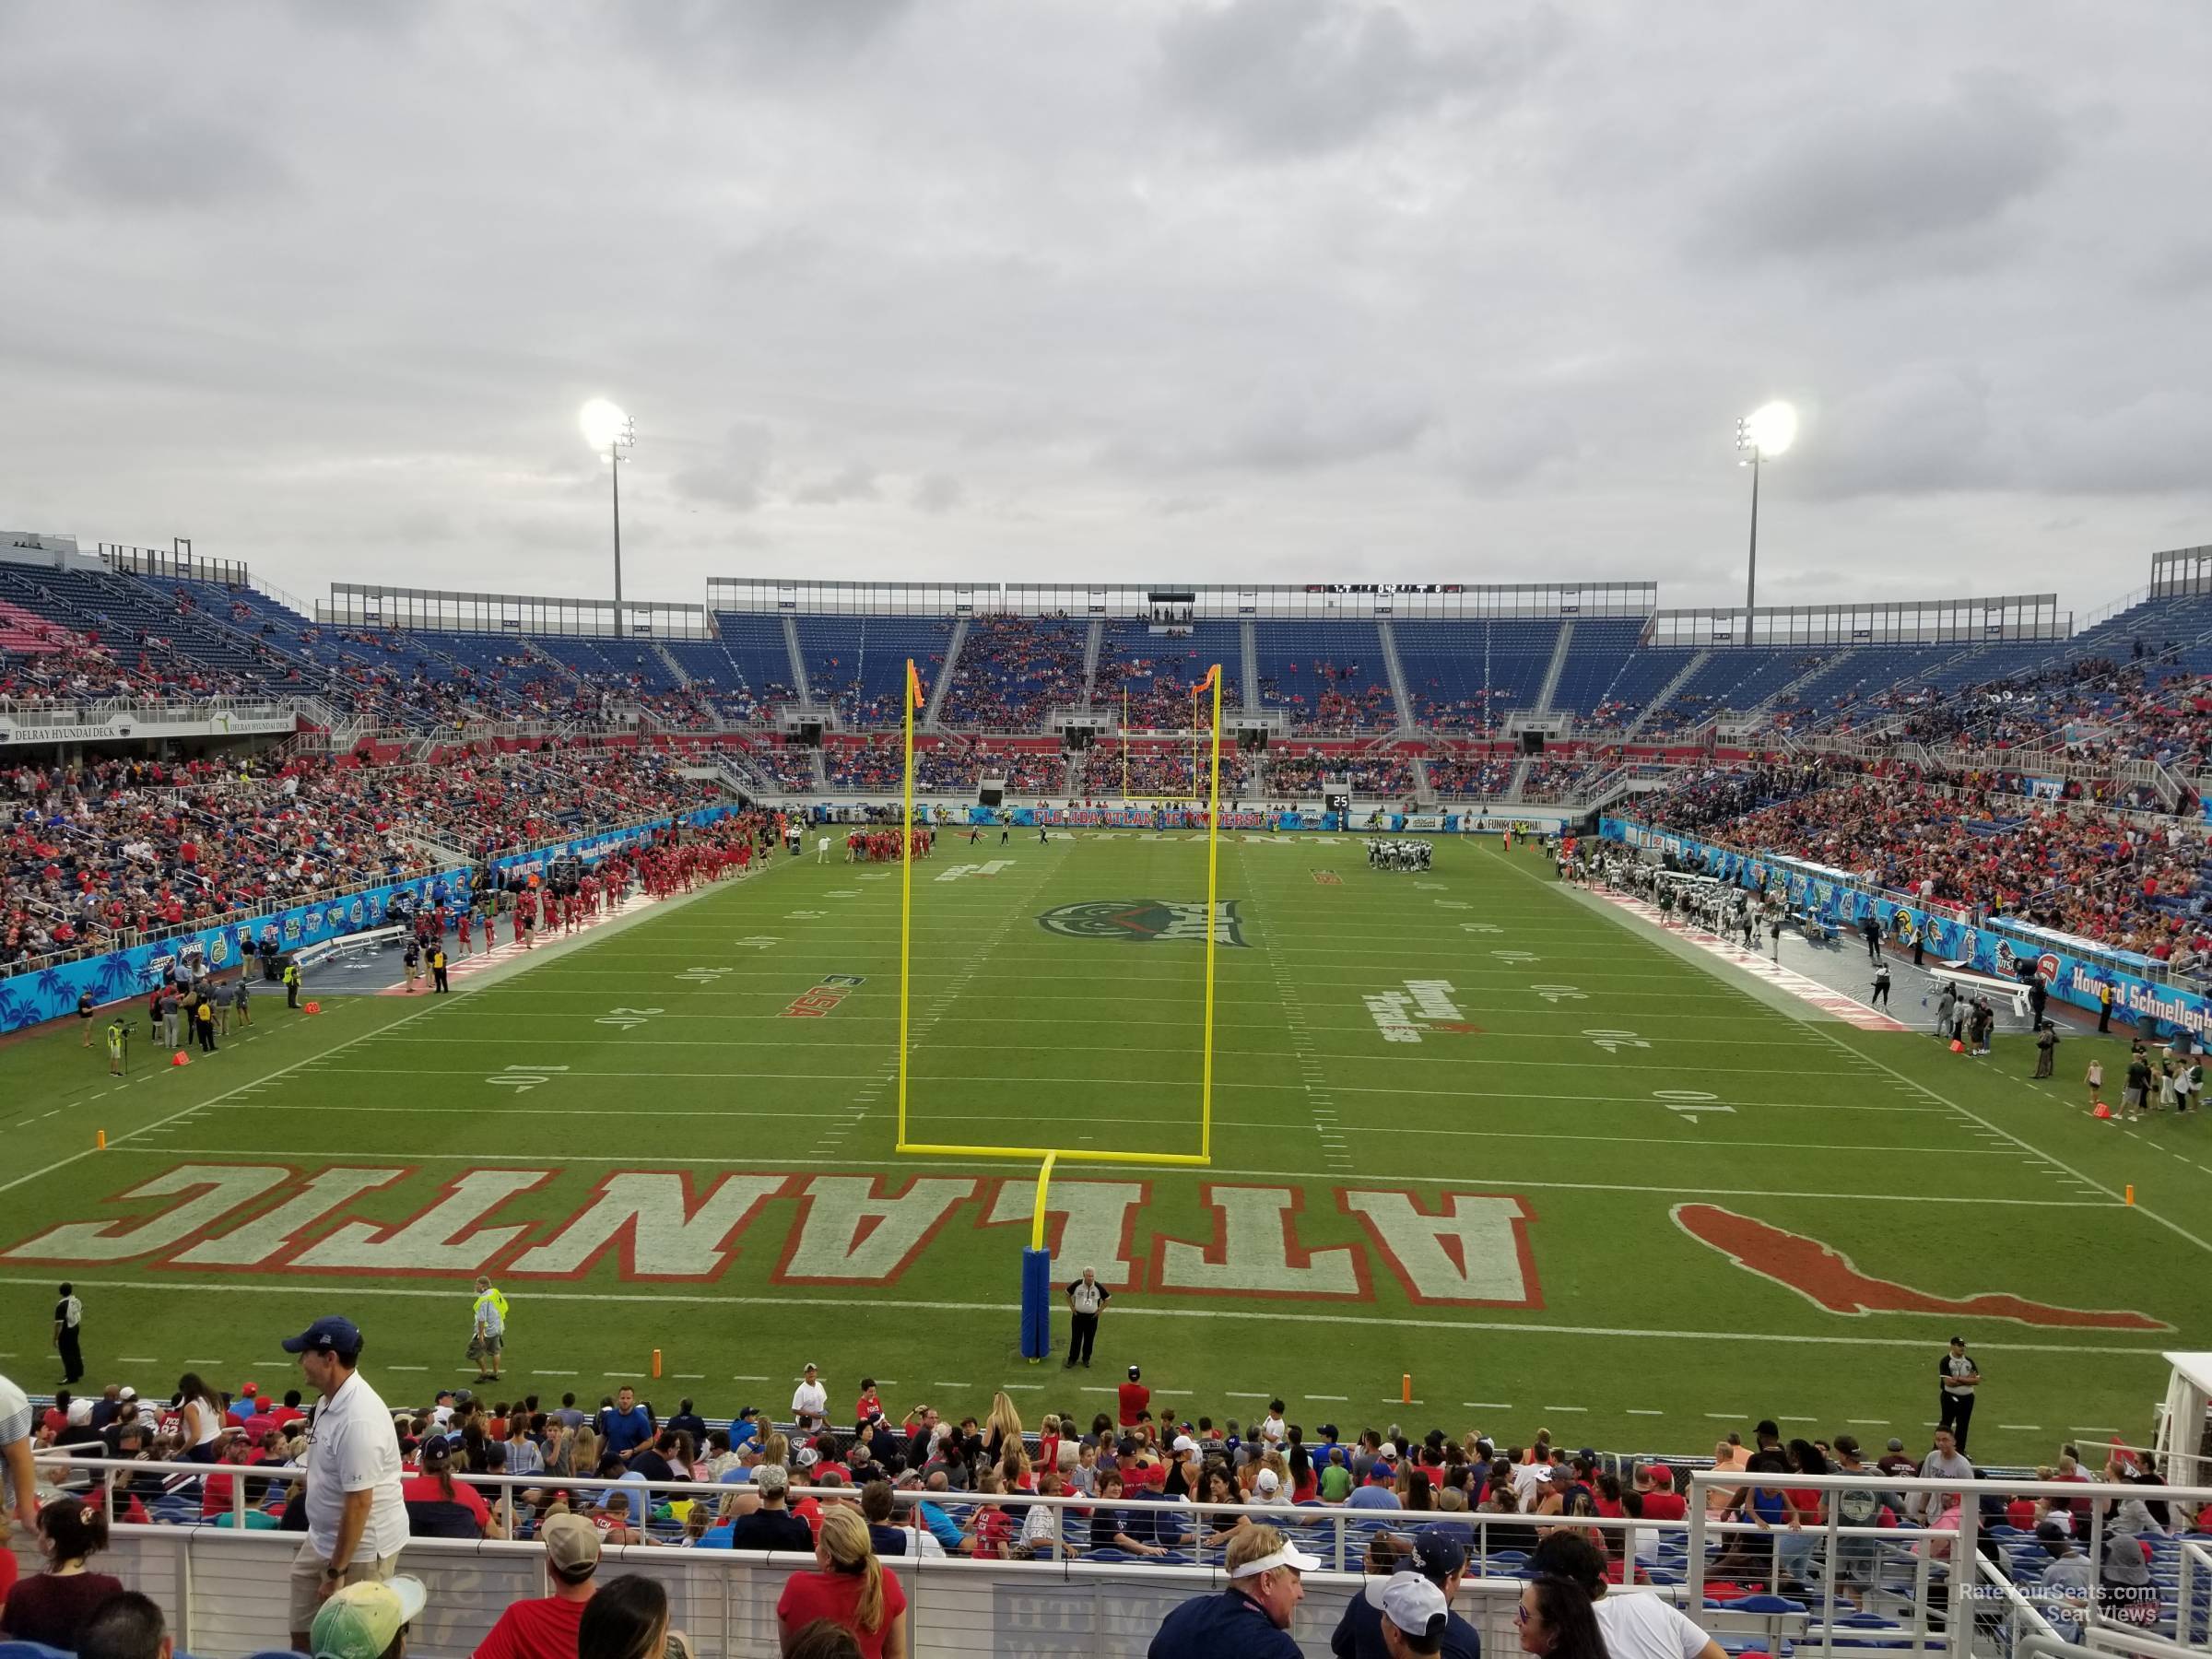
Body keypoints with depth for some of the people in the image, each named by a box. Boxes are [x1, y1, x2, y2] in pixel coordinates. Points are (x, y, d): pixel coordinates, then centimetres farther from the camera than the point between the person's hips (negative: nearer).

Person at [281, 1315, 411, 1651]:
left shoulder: (358, 1418, -28)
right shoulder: (331, 1399, 3)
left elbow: (359, 1502, -27)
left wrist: (336, 1571, -22)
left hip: (360, 1548, -10)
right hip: (325, 1539, 10)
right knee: (302, 1633, 19)